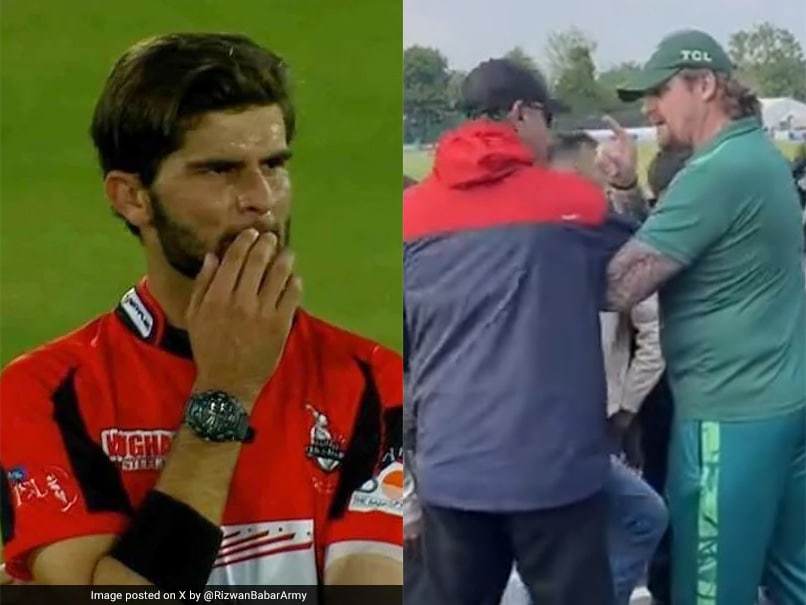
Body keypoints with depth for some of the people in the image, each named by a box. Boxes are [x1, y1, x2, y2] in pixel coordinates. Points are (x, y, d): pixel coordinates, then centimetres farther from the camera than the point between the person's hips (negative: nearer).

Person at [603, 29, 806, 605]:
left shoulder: (716, 171, -19)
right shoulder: (759, 152, 11)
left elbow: (618, 285, -21)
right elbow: (684, 238, 15)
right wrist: (634, 188, 2)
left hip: (733, 412, -10)